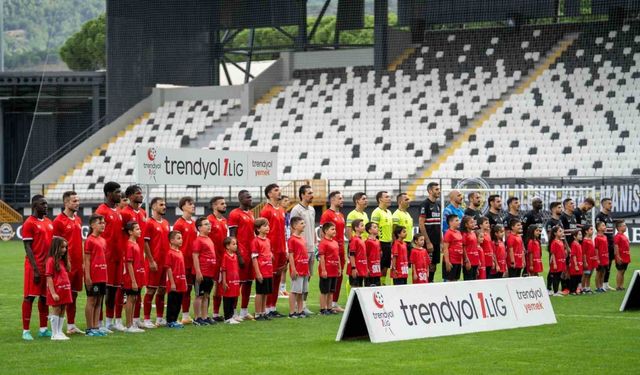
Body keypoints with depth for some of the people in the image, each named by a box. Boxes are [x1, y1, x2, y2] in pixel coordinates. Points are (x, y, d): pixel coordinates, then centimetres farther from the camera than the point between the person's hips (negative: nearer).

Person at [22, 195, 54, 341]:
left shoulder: (49, 223, 13)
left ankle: (43, 329, 16)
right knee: (29, 297, -4)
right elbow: (28, 248, -12)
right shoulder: (29, 223, -9)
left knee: (44, 297, 10)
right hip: (34, 266, -7)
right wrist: (35, 269, -16)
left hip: (48, 266, 7)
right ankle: (26, 331, -2)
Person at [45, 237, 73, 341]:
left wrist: (68, 290, 14)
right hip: (56, 291, -8)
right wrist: (53, 293, -18)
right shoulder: (51, 260, -11)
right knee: (56, 311, -2)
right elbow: (49, 278, -14)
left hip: (65, 290, 8)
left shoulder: (63, 261, 14)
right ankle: (55, 334, 2)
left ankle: (60, 332, 16)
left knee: (62, 312, 10)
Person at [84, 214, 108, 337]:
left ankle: (96, 327, 14)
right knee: (91, 301, -2)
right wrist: (87, 276, -16)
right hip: (93, 276, -8)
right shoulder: (90, 240, -9)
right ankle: (90, 329, 2)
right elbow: (87, 260, -11)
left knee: (99, 301, 9)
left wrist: (105, 275, 14)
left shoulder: (103, 240, 13)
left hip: (102, 276, 8)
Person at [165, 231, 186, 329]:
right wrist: (172, 283, -16)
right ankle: (170, 321, 4)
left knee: (178, 303, 11)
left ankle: (174, 320, 19)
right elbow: (168, 269, -14)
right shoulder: (170, 253, -11)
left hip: (181, 284, 8)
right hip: (174, 284, -8)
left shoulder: (180, 253, 14)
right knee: (172, 303, -2)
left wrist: (185, 282, 18)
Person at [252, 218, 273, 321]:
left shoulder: (268, 240, 13)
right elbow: (254, 258, -14)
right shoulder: (256, 241, -11)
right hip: (261, 272, -7)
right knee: (260, 293, -1)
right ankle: (258, 314, 7)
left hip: (269, 272, 7)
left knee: (266, 293, 12)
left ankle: (263, 312, 20)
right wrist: (258, 273, -17)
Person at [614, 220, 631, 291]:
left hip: (625, 258, 9)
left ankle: (622, 286, 15)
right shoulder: (618, 236, -13)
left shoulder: (624, 236, 15)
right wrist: (618, 257, -22)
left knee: (623, 272, 11)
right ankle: (618, 287, -1)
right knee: (620, 272, -5)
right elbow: (616, 247, -19)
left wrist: (628, 257, 20)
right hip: (621, 258, -9)